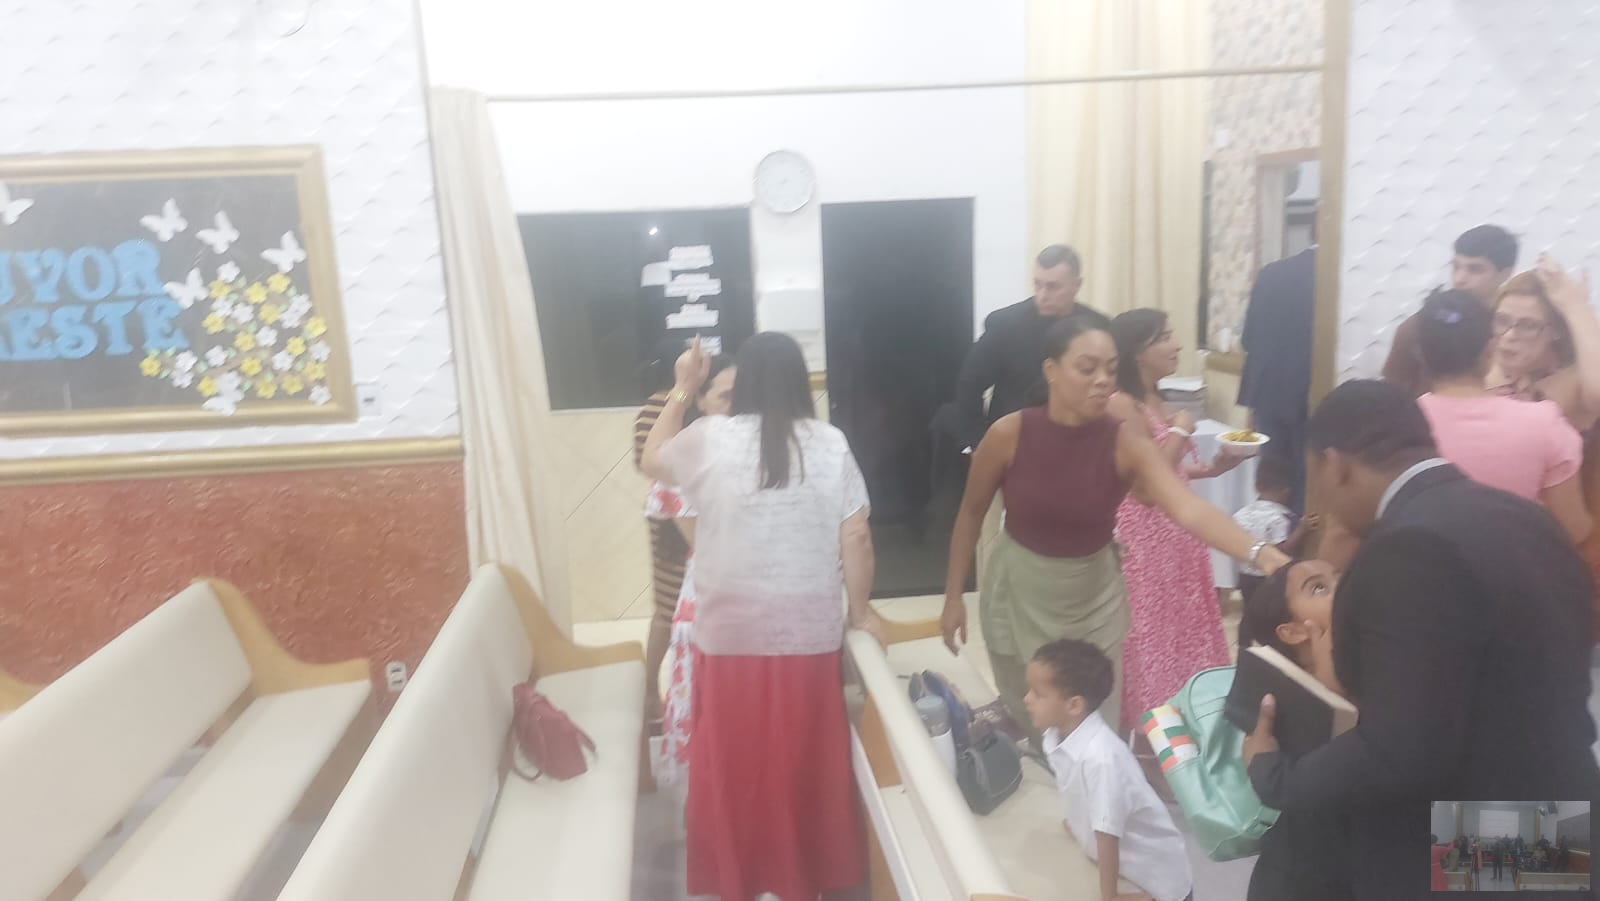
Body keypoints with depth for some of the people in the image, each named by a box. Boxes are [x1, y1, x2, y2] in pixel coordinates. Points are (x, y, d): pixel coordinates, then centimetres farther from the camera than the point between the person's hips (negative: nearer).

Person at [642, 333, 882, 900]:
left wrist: (682, 391, 17)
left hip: (730, 635, -1)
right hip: (809, 635, 1)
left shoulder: (710, 439, -7)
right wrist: (860, 610, 7)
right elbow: (856, 539, -5)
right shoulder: (830, 444, -5)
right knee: (805, 761, 15)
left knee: (735, 762, 15)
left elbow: (652, 461, 13)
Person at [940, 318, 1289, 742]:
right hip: (1018, 591, -1)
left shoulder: (1127, 443, -18)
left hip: (1094, 596, 1)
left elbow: (1190, 509, -33)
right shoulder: (1009, 434, -19)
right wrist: (953, 596, -3)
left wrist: (1261, 553, -50)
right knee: (1024, 720, 14)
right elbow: (971, 512, -6)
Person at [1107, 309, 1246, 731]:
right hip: (1144, 535, -9)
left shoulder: (1155, 400, 9)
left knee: (1181, 627, 17)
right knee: (1149, 633, 3)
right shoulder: (1122, 404, -18)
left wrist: (1215, 465, 3)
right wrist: (1180, 430, -14)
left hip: (1175, 532, 9)